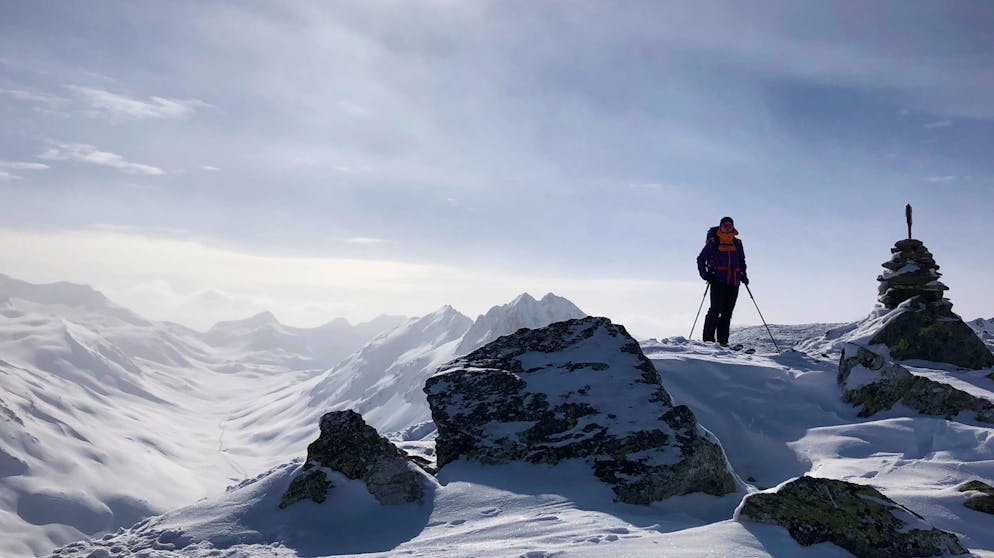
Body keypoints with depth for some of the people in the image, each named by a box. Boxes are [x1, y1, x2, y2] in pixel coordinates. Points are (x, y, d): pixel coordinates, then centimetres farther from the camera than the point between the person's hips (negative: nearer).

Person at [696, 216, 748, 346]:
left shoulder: (737, 243, 16)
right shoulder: (713, 242, 4)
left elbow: (742, 261, 27)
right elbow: (701, 259, 5)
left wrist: (743, 275, 12)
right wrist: (705, 275, -7)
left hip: (734, 282, 5)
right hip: (718, 280, -5)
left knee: (727, 312, 2)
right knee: (716, 309, -13)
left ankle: (723, 341, 4)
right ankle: (708, 339, -9)